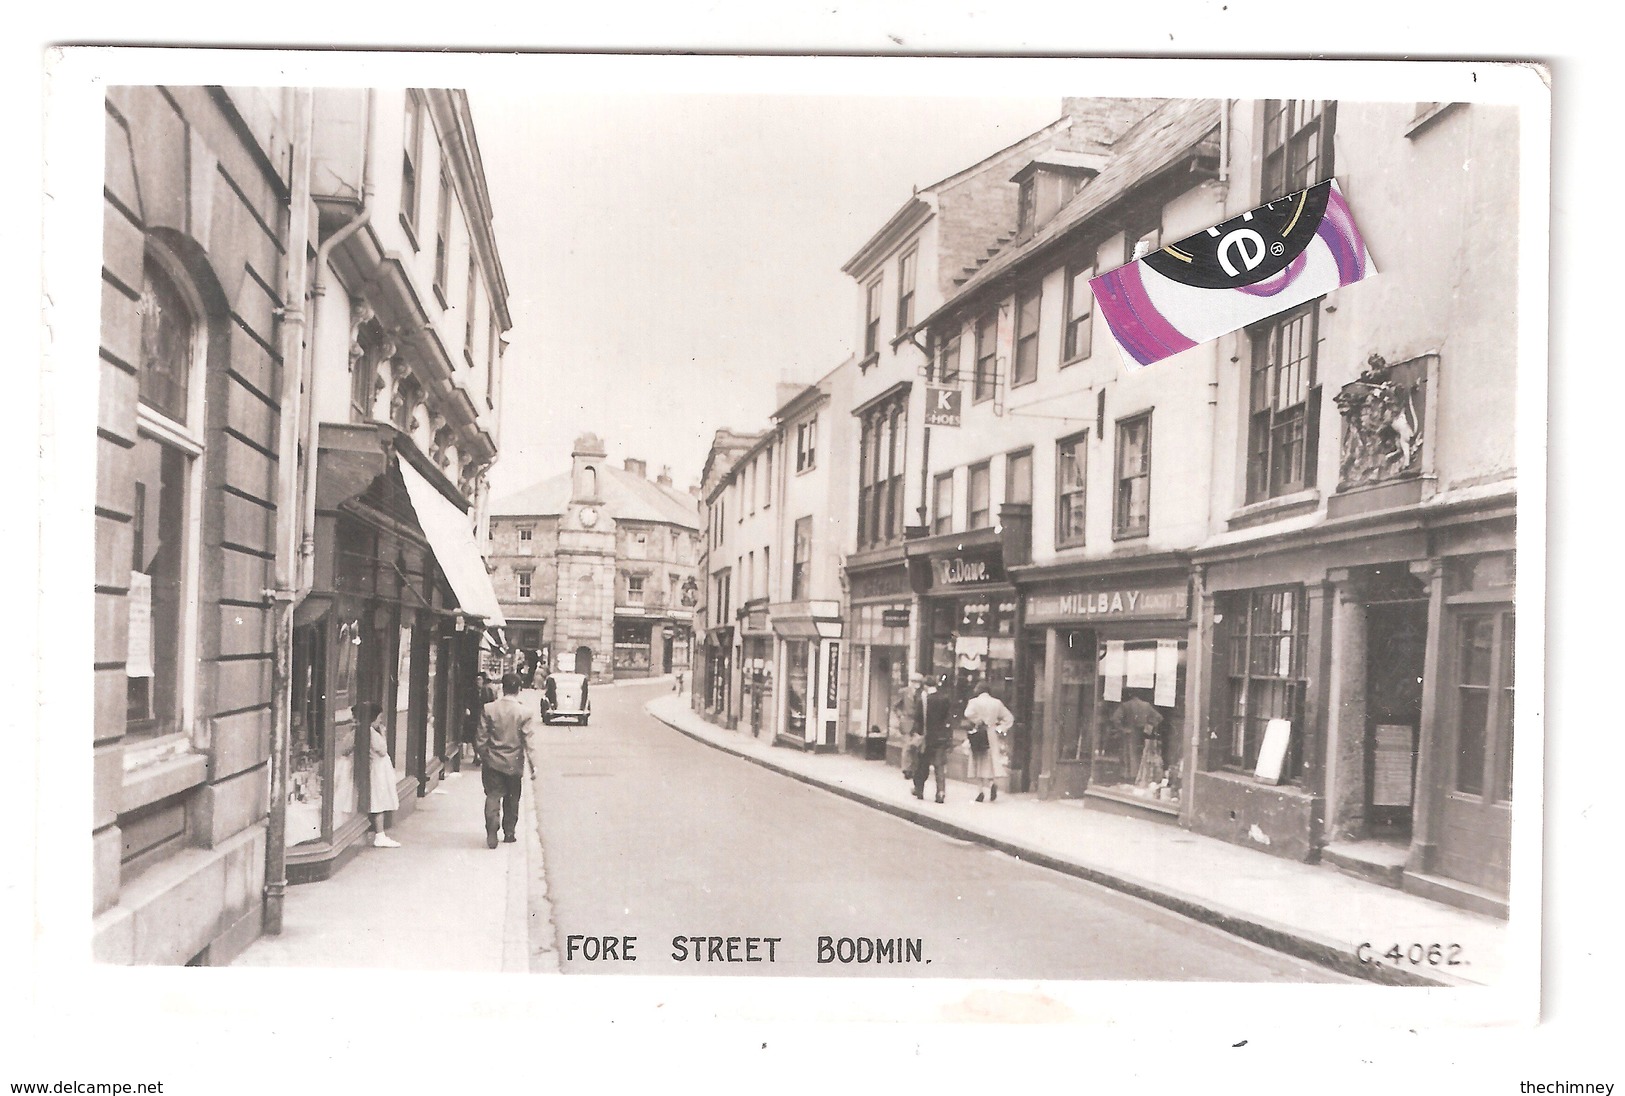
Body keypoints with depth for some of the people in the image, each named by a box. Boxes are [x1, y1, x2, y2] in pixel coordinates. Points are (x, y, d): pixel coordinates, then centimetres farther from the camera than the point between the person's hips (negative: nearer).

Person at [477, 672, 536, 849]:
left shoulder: (488, 709, -6)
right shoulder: (524, 713, -10)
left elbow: (482, 738, -3)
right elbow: (528, 741, -9)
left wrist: (482, 756, 12)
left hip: (493, 761, 0)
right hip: (514, 763, 0)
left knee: (493, 796, 2)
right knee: (511, 799, 15)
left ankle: (491, 834, -12)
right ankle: (509, 832, 22)